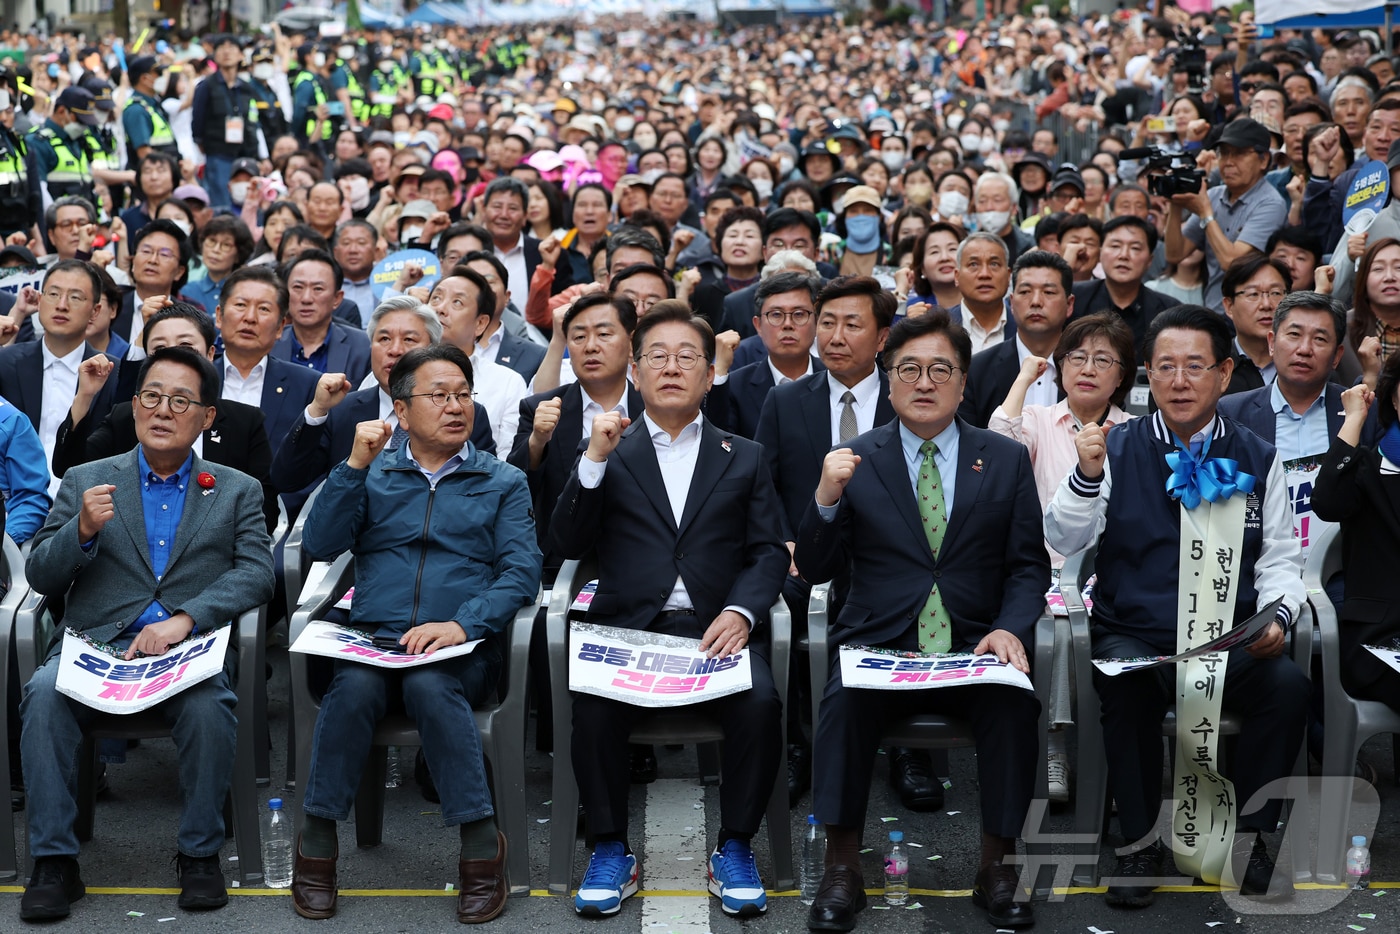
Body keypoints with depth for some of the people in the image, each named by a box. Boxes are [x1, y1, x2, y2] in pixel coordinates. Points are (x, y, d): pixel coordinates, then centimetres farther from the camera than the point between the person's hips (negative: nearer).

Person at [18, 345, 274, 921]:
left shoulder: (237, 492, 16)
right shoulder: (86, 481, 17)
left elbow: (256, 573, 1)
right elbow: (40, 578, 11)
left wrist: (185, 618, -16)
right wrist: (83, 530, -11)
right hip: (96, 644, 1)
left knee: (209, 707, -34)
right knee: (45, 695, -31)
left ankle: (199, 854, -15)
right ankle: (54, 861, -21)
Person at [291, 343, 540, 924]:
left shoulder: (502, 483, 15)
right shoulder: (373, 474, 19)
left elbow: (521, 571, 1)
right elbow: (319, 546, 5)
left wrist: (463, 623, -16)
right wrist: (355, 465, -3)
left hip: (462, 649, -1)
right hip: (373, 637, 1)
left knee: (430, 686, -35)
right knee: (355, 686, -32)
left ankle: (481, 844, -30)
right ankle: (317, 841, -22)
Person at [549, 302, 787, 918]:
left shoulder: (744, 458, 19)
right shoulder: (608, 453, 17)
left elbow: (769, 552, 10)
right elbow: (567, 544, 6)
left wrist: (741, 612, -10)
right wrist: (594, 461, -7)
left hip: (716, 630, 0)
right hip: (627, 629, 0)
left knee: (761, 703, -30)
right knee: (594, 704, -31)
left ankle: (734, 849, -12)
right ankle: (610, 851, -13)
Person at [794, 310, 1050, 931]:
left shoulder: (1006, 460, 11)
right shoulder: (856, 460, 8)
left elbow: (1029, 567, 9)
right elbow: (814, 569, 5)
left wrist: (1011, 630, -11)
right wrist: (826, 499, -14)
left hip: (975, 649, 1)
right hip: (878, 646, 0)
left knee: (1015, 704, -30)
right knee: (844, 700, -31)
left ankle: (996, 870, -16)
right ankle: (842, 871, -19)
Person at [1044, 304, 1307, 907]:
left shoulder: (1257, 458, 10)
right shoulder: (1116, 449, 6)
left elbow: (1279, 561, 11)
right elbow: (1064, 541, -3)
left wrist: (1277, 616, -9)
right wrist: (1087, 475, -19)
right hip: (1134, 638, -1)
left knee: (1288, 686, -28)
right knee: (1127, 685, -34)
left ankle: (1248, 836, -10)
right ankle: (1139, 842, -16)